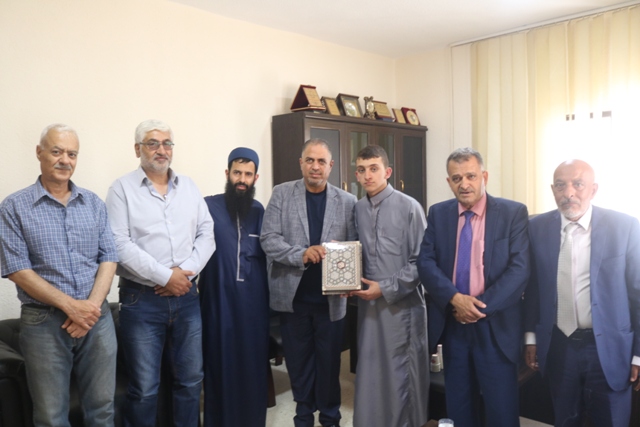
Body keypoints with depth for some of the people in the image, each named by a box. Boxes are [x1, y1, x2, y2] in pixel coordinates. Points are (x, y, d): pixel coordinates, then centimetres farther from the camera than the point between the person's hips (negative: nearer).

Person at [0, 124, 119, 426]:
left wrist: (92, 305, -10)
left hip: (97, 317, 3)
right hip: (44, 321, -2)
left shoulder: (94, 203, 7)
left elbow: (108, 257, 4)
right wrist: (71, 305, -15)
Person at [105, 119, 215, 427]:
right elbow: (120, 244, -13)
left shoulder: (189, 186, 10)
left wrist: (186, 271, -9)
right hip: (141, 300, -4)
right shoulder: (122, 189, -3)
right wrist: (165, 276, -16)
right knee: (144, 387, 5)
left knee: (191, 378, 14)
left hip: (186, 297, 4)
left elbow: (206, 234, 5)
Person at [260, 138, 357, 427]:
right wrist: (301, 255, -22)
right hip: (293, 295, 0)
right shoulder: (282, 194, -1)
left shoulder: (347, 202, 0)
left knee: (329, 361, 13)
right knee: (298, 361, 15)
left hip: (331, 296, 0)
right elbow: (268, 238, -8)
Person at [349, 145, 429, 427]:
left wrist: (386, 288, -15)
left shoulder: (408, 207, -9)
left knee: (401, 373, 8)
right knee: (371, 373, 12)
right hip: (369, 303, 5)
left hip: (402, 304, -4)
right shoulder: (357, 209, 7)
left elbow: (421, 261, -11)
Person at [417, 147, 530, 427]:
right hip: (452, 324, 3)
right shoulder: (438, 213, 5)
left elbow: (519, 268, -11)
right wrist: (454, 298, -17)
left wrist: (481, 306, -17)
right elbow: (425, 262, -2)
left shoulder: (513, 213, -4)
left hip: (495, 326, -2)